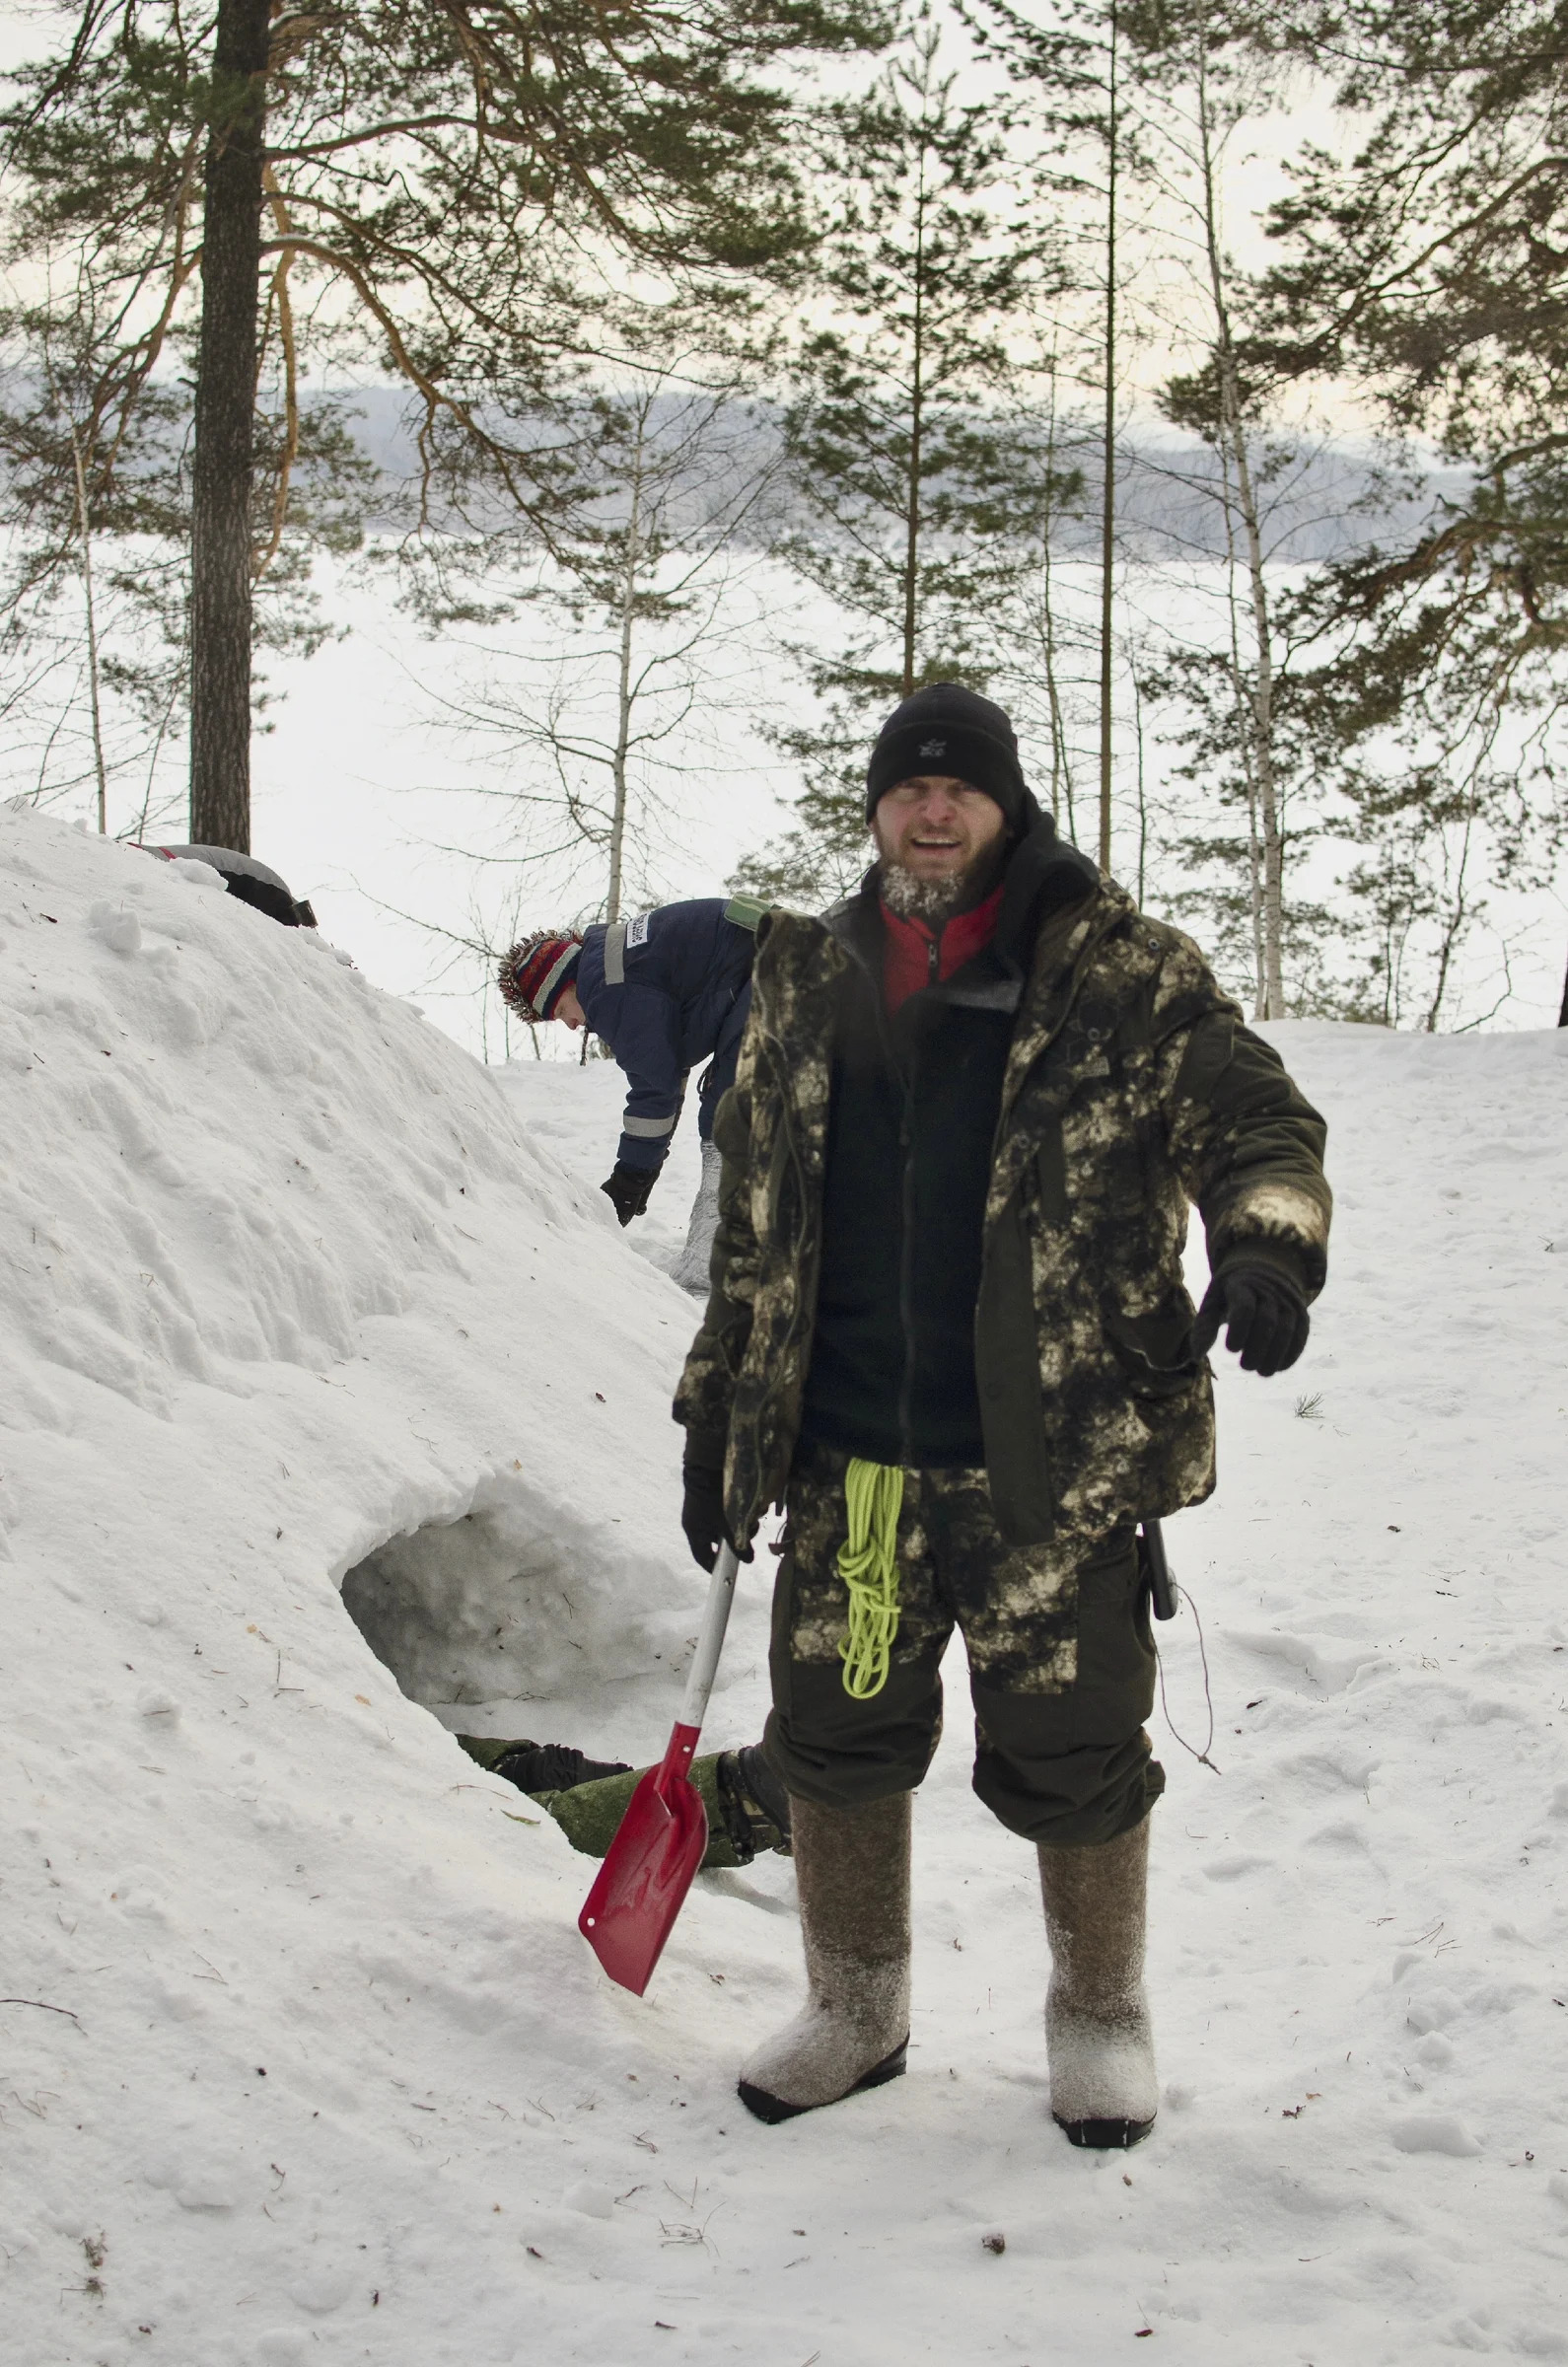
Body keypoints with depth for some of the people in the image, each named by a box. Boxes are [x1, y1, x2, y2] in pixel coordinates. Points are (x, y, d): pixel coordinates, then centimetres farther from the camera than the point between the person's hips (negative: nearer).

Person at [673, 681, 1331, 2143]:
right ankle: (856, 2010, 33)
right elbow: (752, 1221, 16)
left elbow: (1254, 1121, -2)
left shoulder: (1121, 974, -2)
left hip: (1051, 1461, -3)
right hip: (846, 1458, 4)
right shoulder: (807, 985, 10)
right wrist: (719, 1412, 16)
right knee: (837, 1736, 11)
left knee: (1071, 1753, 6)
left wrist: (1265, 1250, -24)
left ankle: (1099, 2019, 30)